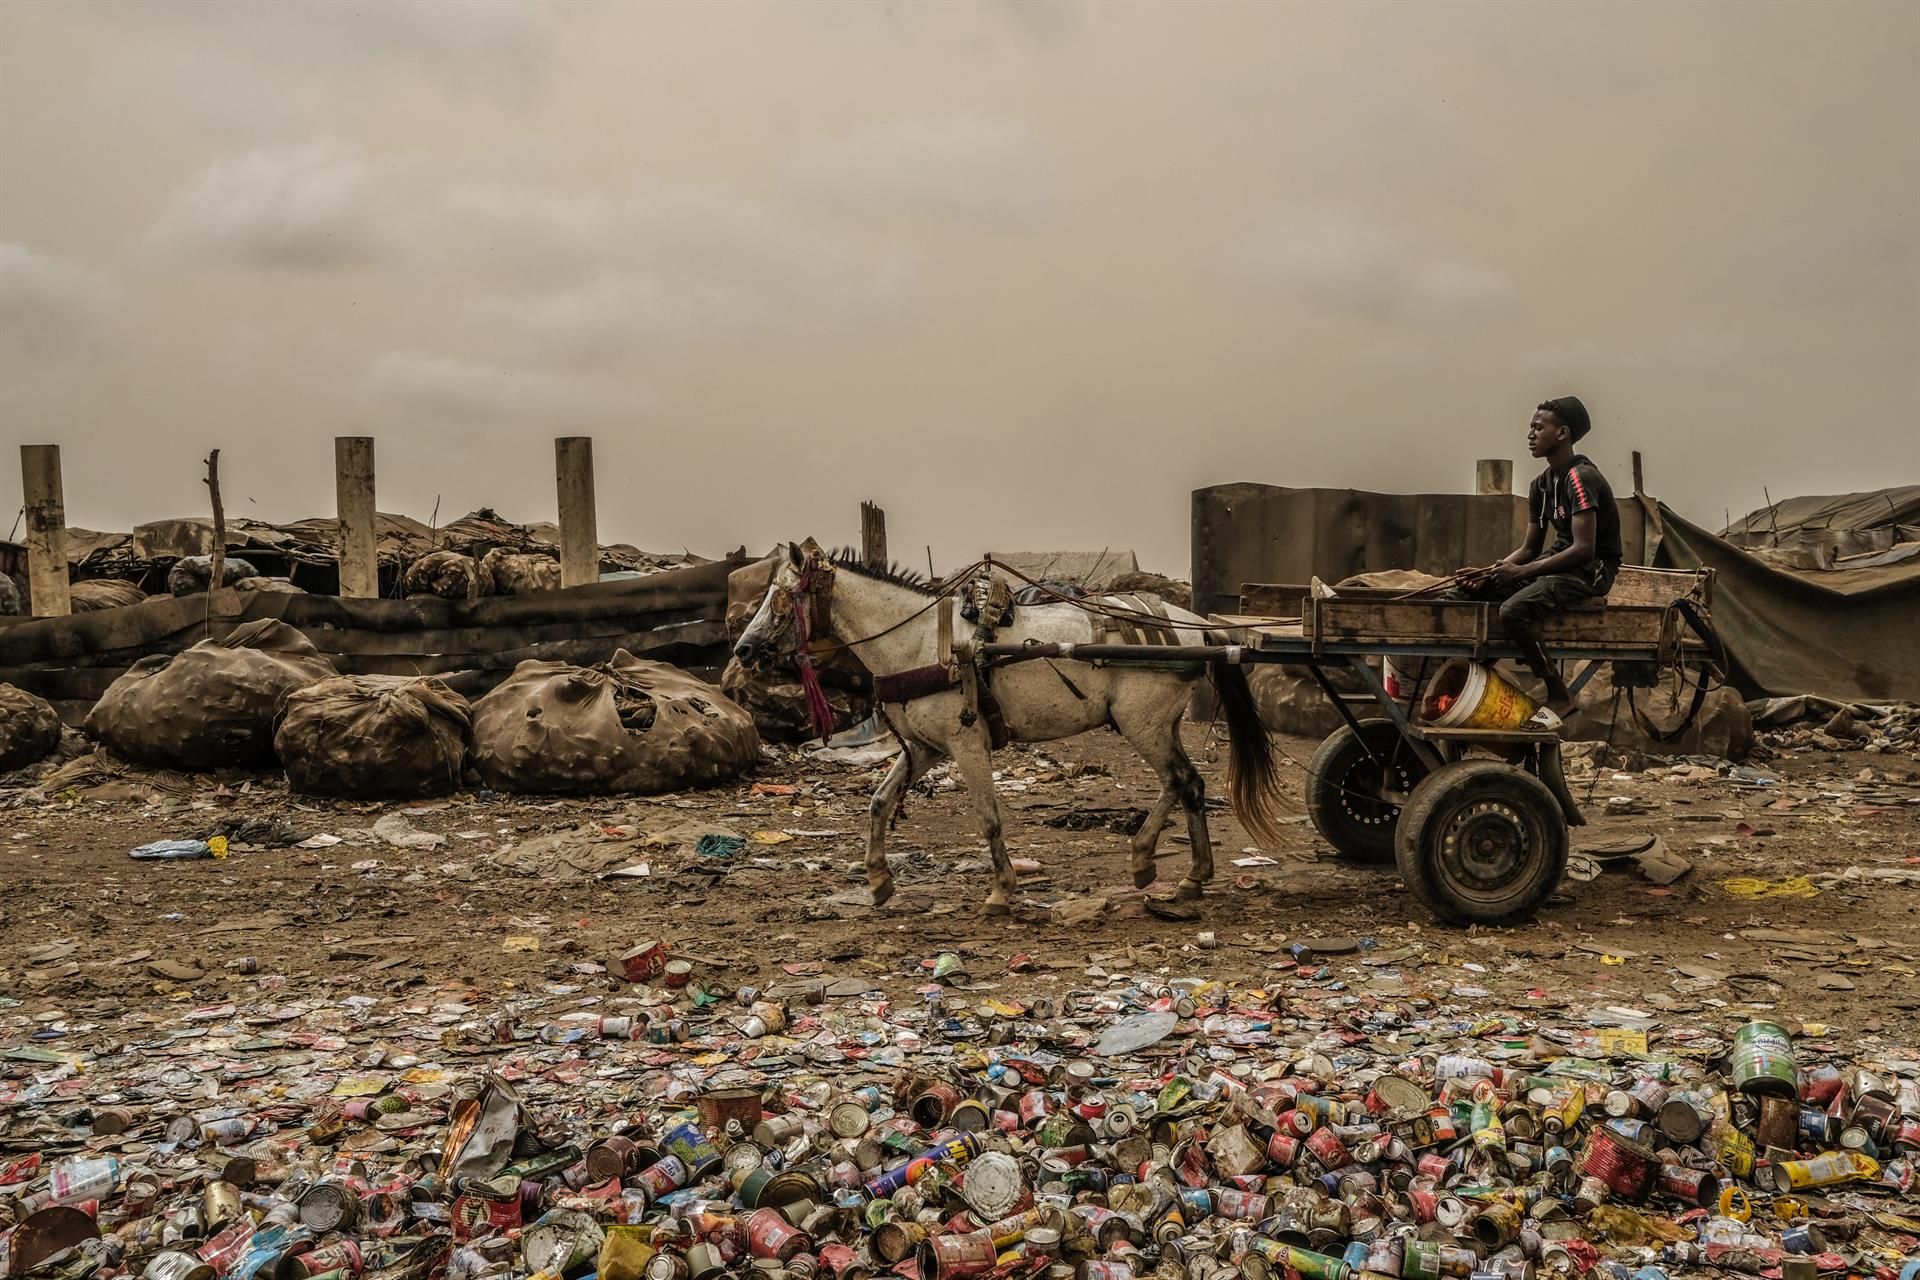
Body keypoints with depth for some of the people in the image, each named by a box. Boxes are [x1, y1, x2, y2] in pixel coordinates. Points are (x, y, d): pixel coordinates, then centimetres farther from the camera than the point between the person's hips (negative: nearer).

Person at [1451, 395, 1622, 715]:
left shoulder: (1580, 478, -17)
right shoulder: (1540, 485, 10)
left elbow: (1584, 549, -24)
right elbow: (1530, 548, 12)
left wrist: (1520, 572, -24)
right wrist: (1492, 572, -7)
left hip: (1592, 569, -9)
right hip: (1559, 561, 9)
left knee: (1514, 611, -33)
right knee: (1464, 592, -2)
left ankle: (1559, 697, -19)